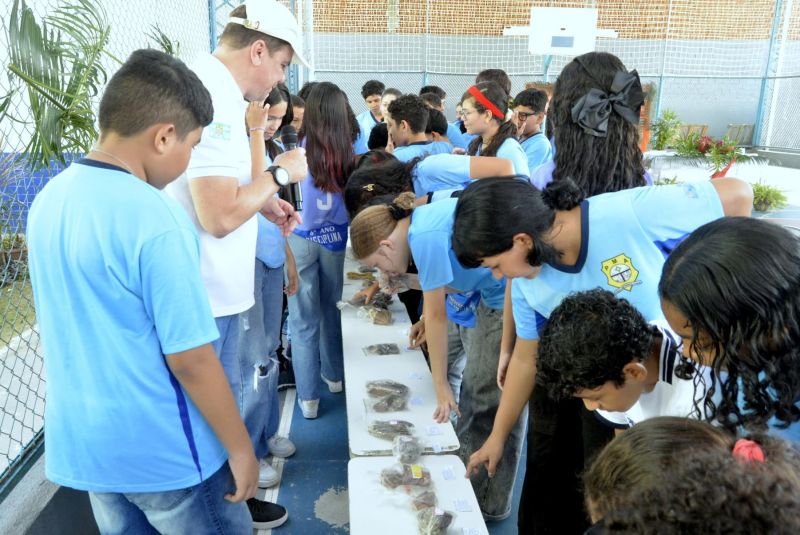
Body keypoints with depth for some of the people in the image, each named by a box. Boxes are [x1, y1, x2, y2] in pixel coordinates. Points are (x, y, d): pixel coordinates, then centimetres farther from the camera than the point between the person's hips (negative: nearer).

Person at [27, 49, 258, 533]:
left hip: (81, 441, 7)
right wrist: (240, 449, -12)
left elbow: (68, 326, 10)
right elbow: (190, 358, -23)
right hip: (163, 451, -7)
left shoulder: (49, 199, -1)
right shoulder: (154, 219, -25)